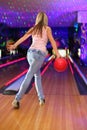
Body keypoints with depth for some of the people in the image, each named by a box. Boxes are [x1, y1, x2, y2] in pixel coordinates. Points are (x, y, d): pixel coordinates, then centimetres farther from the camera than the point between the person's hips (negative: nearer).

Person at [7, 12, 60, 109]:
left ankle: (41, 98, 17)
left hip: (30, 53, 5)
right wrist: (57, 54, -5)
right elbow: (52, 41, -4)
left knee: (37, 76, 17)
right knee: (28, 77, -8)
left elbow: (24, 37, 15)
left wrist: (14, 45, 19)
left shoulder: (34, 28, 17)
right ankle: (17, 100, -12)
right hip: (40, 54, -5)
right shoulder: (47, 28, 6)